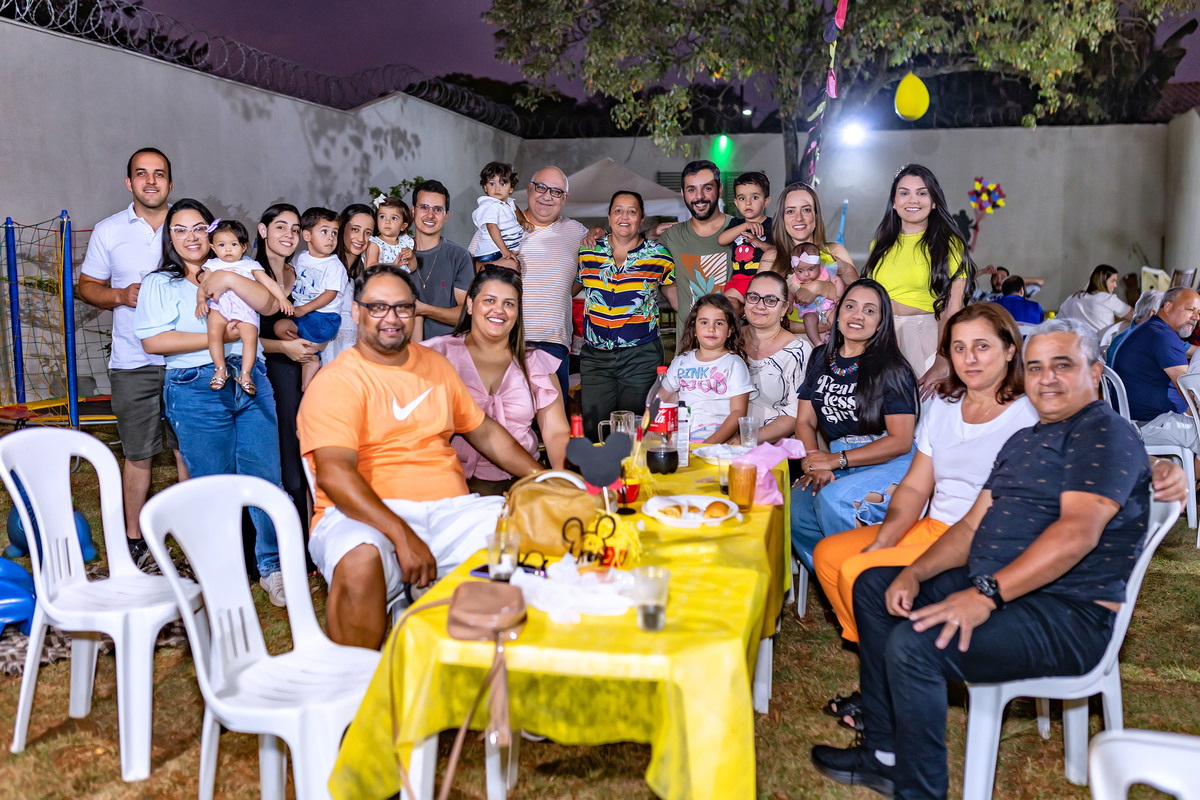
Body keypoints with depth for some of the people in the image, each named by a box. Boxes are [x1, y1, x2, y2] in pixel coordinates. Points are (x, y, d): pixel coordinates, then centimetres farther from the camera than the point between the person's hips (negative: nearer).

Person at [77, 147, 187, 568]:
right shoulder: (108, 231, 7)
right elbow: (87, 287, 11)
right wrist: (122, 296, -9)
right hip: (134, 363, 0)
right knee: (138, 453, 5)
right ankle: (134, 538, 18)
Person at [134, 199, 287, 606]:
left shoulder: (233, 272, 19)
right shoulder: (159, 283, 11)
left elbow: (269, 305, 3)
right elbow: (153, 341, -4)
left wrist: (230, 279, -9)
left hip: (251, 382, 2)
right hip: (197, 391, -2)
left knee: (266, 478, -6)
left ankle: (273, 568, 4)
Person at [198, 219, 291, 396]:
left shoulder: (250, 265, 16)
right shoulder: (212, 265, 19)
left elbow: (268, 282, 11)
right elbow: (203, 286, 13)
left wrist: (282, 298, -2)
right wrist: (201, 301, -7)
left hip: (244, 309, 0)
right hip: (219, 305, 1)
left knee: (251, 337, -22)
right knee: (214, 333, -25)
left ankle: (245, 374, -16)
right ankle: (220, 370, -16)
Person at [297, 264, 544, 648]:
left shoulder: (435, 365, 19)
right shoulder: (335, 383, -3)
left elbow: (484, 432, 26)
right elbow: (334, 474, -16)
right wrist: (402, 536, -28)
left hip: (450, 510, 6)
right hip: (367, 515, -5)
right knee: (362, 558, -39)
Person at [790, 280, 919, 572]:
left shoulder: (892, 369, -5)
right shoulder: (821, 358, 13)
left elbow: (900, 441, -8)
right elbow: (805, 421, 12)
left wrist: (837, 460, -12)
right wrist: (814, 466, -7)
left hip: (891, 464, -5)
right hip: (839, 462, 5)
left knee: (832, 497, -32)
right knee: (795, 504, -23)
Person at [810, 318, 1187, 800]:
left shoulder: (1105, 433, -10)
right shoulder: (1024, 442, 20)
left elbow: (1078, 532, -25)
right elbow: (973, 525, 17)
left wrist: (986, 594, -33)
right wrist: (914, 574, 1)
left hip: (1070, 616, -10)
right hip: (994, 586, 10)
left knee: (914, 643, -30)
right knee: (873, 586, 11)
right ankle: (884, 755, 13)